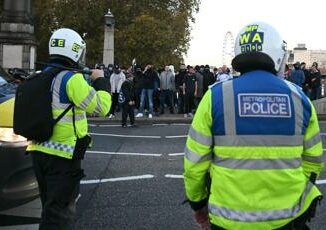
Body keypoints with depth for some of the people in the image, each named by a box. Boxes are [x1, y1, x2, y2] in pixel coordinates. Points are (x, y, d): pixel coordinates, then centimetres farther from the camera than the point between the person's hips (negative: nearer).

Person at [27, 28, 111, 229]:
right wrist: (100, 80, 1)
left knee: (50, 205, 21)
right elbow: (101, 106, -15)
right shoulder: (71, 79, -16)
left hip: (39, 151, 8)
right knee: (60, 212, 0)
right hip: (63, 154, -8)